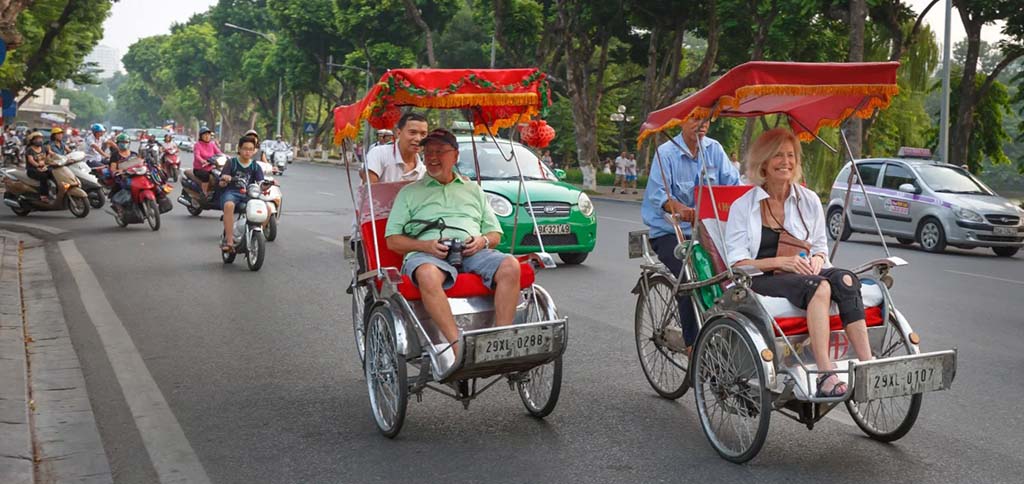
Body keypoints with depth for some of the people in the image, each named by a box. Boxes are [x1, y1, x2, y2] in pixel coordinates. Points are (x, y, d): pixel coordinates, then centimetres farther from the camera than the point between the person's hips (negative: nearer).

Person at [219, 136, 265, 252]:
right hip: (231, 192, -3)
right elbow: (221, 183, 1)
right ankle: (229, 241, -41)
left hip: (248, 194, 3)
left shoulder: (256, 167, 13)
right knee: (229, 205, -39)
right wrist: (225, 179, -23)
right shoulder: (231, 163, 7)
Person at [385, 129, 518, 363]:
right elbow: (393, 240, 13)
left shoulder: (474, 190, 29)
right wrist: (425, 245, -7)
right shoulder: (409, 192, 23)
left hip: (474, 252, 2)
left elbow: (495, 234, 25)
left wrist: (483, 241, 0)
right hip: (427, 254, -2)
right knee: (428, 275, -40)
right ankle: (458, 345, -43)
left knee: (510, 266, -29)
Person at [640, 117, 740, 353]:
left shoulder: (714, 149, 8)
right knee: (689, 275, -26)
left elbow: (733, 183, 0)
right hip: (669, 233, -4)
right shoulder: (665, 153, -6)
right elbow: (658, 193, -17)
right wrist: (678, 207, -39)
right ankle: (692, 342, -16)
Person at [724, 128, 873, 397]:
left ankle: (868, 366, -38)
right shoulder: (742, 207, 5)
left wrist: (816, 260, -4)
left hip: (804, 272, 4)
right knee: (818, 286, -35)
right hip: (761, 280, -4)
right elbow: (737, 263, -2)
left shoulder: (809, 200, 16)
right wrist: (782, 262, -15)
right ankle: (826, 375, -44)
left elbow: (821, 247, 21)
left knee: (845, 279, -30)